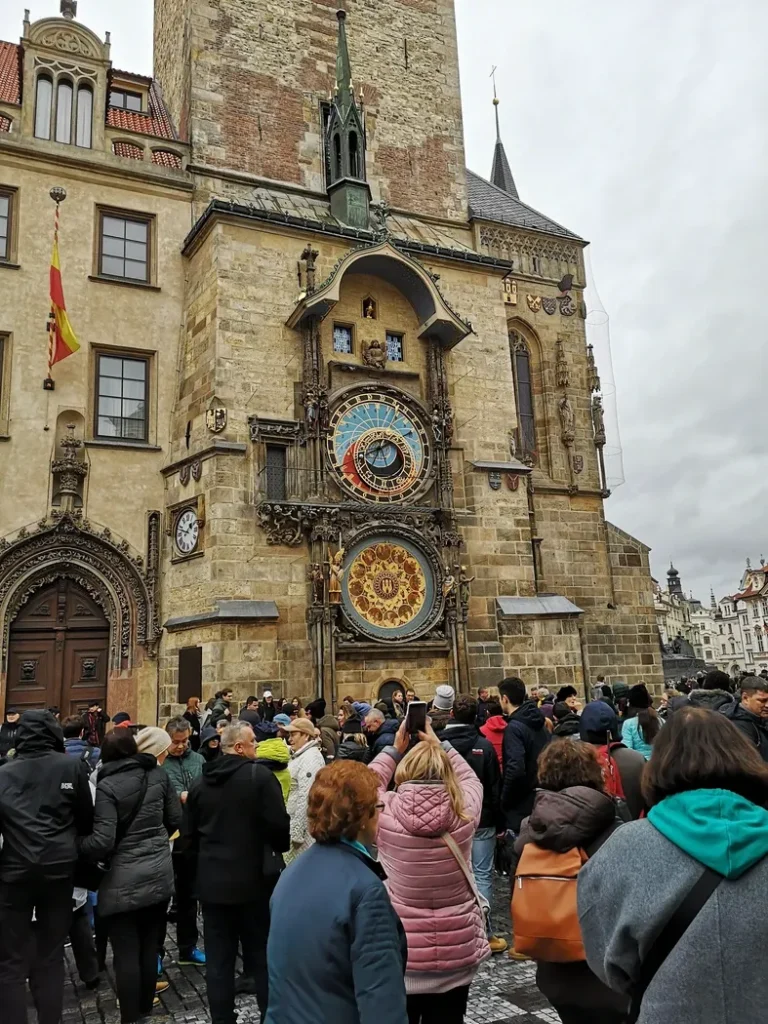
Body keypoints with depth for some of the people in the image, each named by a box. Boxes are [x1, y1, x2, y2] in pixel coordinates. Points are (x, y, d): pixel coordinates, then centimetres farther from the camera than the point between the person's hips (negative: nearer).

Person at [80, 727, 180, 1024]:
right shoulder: (158, 774, 0)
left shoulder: (107, 785, -14)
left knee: (126, 953, 7)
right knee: (150, 947, 17)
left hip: (124, 880, -5)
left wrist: (74, 848, -1)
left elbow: (103, 841, -19)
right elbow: (174, 819, 8)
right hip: (159, 874, 5)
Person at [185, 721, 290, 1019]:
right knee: (263, 954, 10)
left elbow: (190, 831, 12)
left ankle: (221, 1018, 21)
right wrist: (278, 849, 4)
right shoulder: (260, 775, -15)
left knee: (218, 958, 13)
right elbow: (279, 824, -16)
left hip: (212, 879, 5)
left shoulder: (200, 781, 3)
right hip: (253, 878, -4)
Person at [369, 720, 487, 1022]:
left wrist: (394, 750, 11)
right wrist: (438, 745, 14)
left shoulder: (387, 812, -17)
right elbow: (469, 778, 10)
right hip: (457, 952, 1)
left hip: (401, 952, -1)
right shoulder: (464, 810, -14)